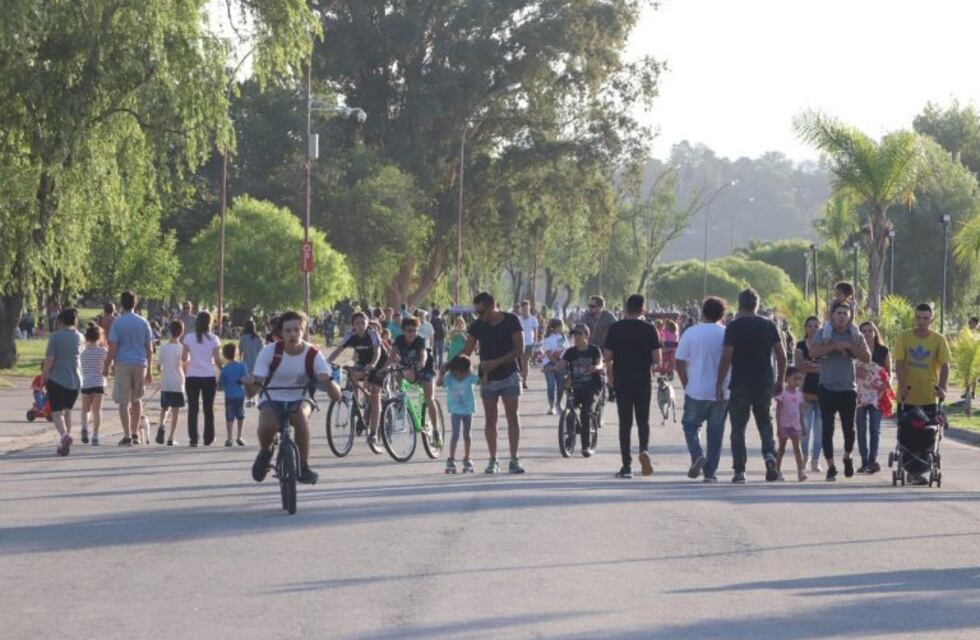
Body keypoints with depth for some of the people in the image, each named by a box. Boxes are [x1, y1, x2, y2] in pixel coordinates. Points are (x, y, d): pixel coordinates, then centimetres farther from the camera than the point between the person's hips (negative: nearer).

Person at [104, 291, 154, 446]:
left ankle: (127, 436, -10)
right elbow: (149, 348, 6)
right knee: (137, 399, 18)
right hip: (141, 364, 3)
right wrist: (149, 370, 13)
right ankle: (135, 434, 21)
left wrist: (107, 367, 0)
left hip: (123, 365, -3)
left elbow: (112, 347, -9)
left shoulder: (117, 322, -5)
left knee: (123, 401, -2)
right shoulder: (143, 322, 5)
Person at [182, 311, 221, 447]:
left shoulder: (188, 338, -3)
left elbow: (184, 358, -1)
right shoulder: (213, 339, -4)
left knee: (193, 409, 2)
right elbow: (217, 360, -5)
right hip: (209, 377, 0)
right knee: (208, 408, 11)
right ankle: (208, 438, 15)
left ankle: (193, 438, -5)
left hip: (192, 377, 0)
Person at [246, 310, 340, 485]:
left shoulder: (313, 355, -15)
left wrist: (327, 381, -43)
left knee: (301, 415, -37)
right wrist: (250, 382, -40)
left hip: (299, 400, 0)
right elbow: (253, 390, -17)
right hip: (272, 400, 0)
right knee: (267, 426, -33)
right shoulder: (269, 351, -14)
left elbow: (336, 396, -21)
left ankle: (304, 465, -21)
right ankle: (265, 452, 4)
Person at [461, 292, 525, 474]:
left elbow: (519, 349, -10)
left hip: (509, 375, -2)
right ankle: (493, 460, 8)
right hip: (488, 377, 2)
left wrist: (497, 362, -19)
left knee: (513, 416, -6)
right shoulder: (478, 325, 1)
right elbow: (467, 351, 2)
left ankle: (514, 460, -5)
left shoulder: (511, 321, -7)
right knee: (490, 419, 3)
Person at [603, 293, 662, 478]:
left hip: (622, 380, 0)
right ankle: (644, 449, -14)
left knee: (625, 422, 5)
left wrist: (609, 376, 13)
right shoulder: (649, 329, -4)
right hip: (643, 380, 0)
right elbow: (657, 358, -6)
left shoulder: (615, 328, -1)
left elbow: (607, 356, -2)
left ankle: (627, 465, 3)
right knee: (643, 419, 14)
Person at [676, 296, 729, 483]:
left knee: (691, 425, 15)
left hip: (696, 391, -1)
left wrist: (686, 384, 9)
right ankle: (710, 472, 6)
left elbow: (679, 361, -2)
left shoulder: (690, 333, -2)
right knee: (716, 431, 7)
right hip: (721, 392, 1)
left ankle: (697, 455, -10)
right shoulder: (726, 334, -3)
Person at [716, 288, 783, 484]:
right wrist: (780, 381, 15)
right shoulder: (769, 325, 5)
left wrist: (719, 385, -5)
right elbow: (781, 355, 5)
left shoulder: (734, 327, -7)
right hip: (765, 384, 3)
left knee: (738, 428, 5)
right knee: (765, 423, 16)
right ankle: (769, 455, -10)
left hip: (740, 385, -3)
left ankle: (740, 471, 2)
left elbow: (726, 358, -12)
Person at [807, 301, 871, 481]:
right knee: (827, 429, -2)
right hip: (827, 388, -1)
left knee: (849, 428, -1)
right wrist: (835, 346, -16)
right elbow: (813, 351, -13)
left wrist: (849, 346, -13)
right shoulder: (823, 334, 4)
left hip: (848, 389, 1)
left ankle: (847, 458, 27)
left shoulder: (856, 336, 7)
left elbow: (867, 357, -4)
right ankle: (830, 466, 6)